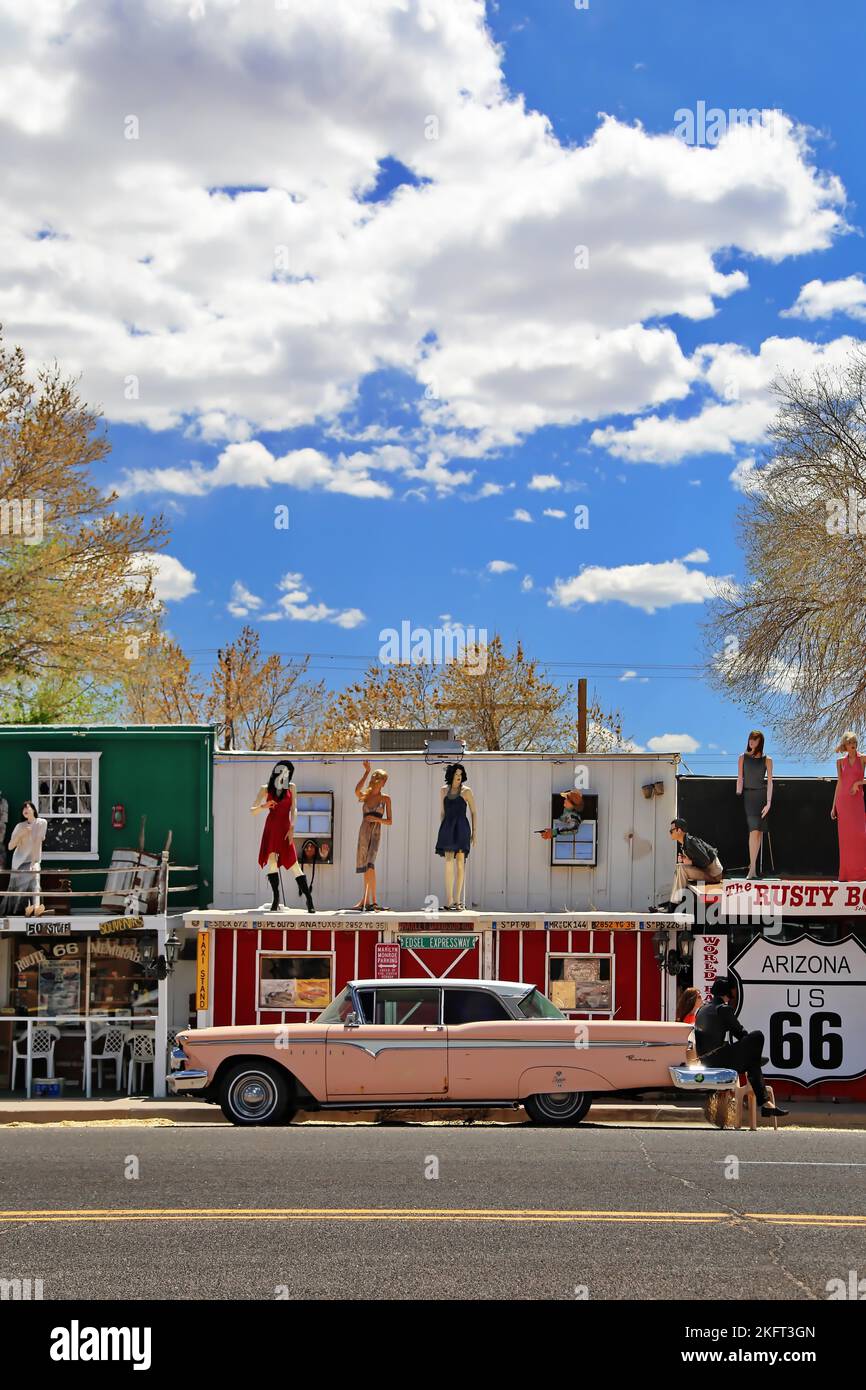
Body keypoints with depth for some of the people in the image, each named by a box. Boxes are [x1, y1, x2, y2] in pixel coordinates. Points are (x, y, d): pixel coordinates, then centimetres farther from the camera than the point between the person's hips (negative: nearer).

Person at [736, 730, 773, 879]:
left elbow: (769, 782, -1)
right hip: (748, 795, -1)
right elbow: (740, 779, 5)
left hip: (762, 795, 1)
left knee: (759, 831, 2)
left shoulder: (767, 760, 3)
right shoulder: (743, 758, 7)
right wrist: (738, 795, -3)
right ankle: (752, 868, -18)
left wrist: (768, 802, -8)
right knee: (754, 830, -14)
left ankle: (753, 864, 12)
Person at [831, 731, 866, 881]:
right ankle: (846, 874, 3)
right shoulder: (840, 762, 10)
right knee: (845, 837, 0)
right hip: (842, 800, 2)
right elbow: (839, 783, 12)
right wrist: (833, 806, 10)